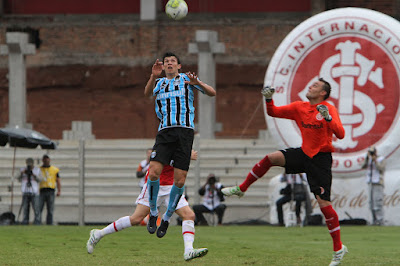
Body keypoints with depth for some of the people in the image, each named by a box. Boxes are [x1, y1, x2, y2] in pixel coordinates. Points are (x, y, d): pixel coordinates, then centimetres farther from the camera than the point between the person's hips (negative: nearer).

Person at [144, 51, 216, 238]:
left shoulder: (186, 79, 12)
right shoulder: (160, 82, 19)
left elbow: (212, 93, 6)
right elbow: (147, 93, -2)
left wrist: (197, 83, -14)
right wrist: (153, 76, -20)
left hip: (185, 130, -1)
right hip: (165, 131, 1)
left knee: (179, 180, -6)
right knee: (154, 172, -17)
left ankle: (167, 218, 10)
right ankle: (153, 213, 1)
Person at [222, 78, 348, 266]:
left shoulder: (329, 109, -11)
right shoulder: (299, 107, 6)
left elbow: (340, 134, -22)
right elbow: (273, 112, 11)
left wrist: (328, 118, -37)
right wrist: (268, 98, -8)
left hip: (321, 159, -6)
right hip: (304, 153, 6)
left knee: (324, 203, -10)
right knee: (271, 158, -11)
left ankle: (339, 248, 0)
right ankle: (241, 189, 6)